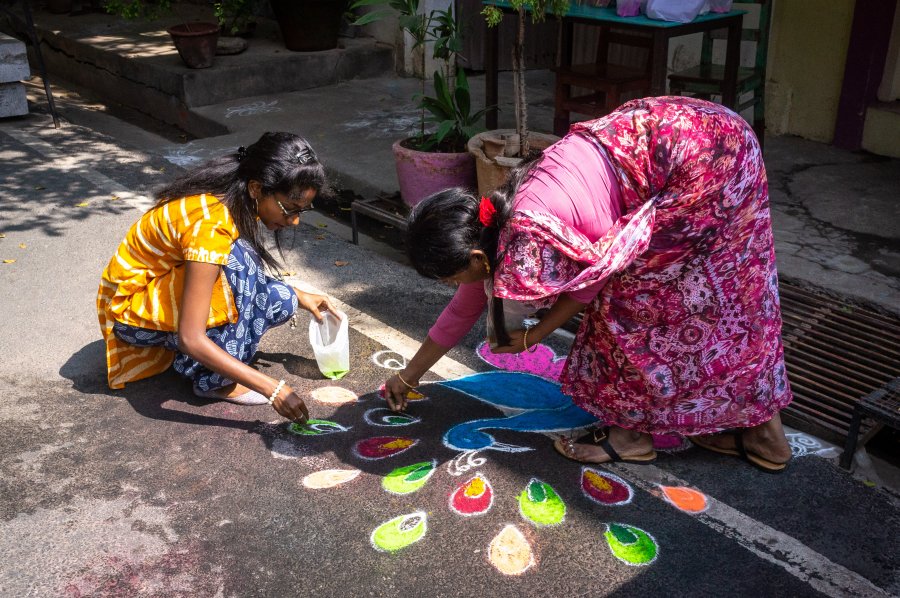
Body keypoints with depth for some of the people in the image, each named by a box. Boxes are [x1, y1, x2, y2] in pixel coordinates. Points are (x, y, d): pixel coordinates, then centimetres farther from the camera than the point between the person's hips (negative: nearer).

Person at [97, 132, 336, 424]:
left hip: (172, 285, 8)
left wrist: (298, 296, -5)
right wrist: (271, 388, -36)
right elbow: (191, 339, -36)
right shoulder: (209, 224, -34)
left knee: (281, 301, -9)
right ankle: (214, 381, -17)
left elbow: (249, 276, 9)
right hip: (130, 307, -8)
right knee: (237, 262, -31)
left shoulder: (240, 201, -10)